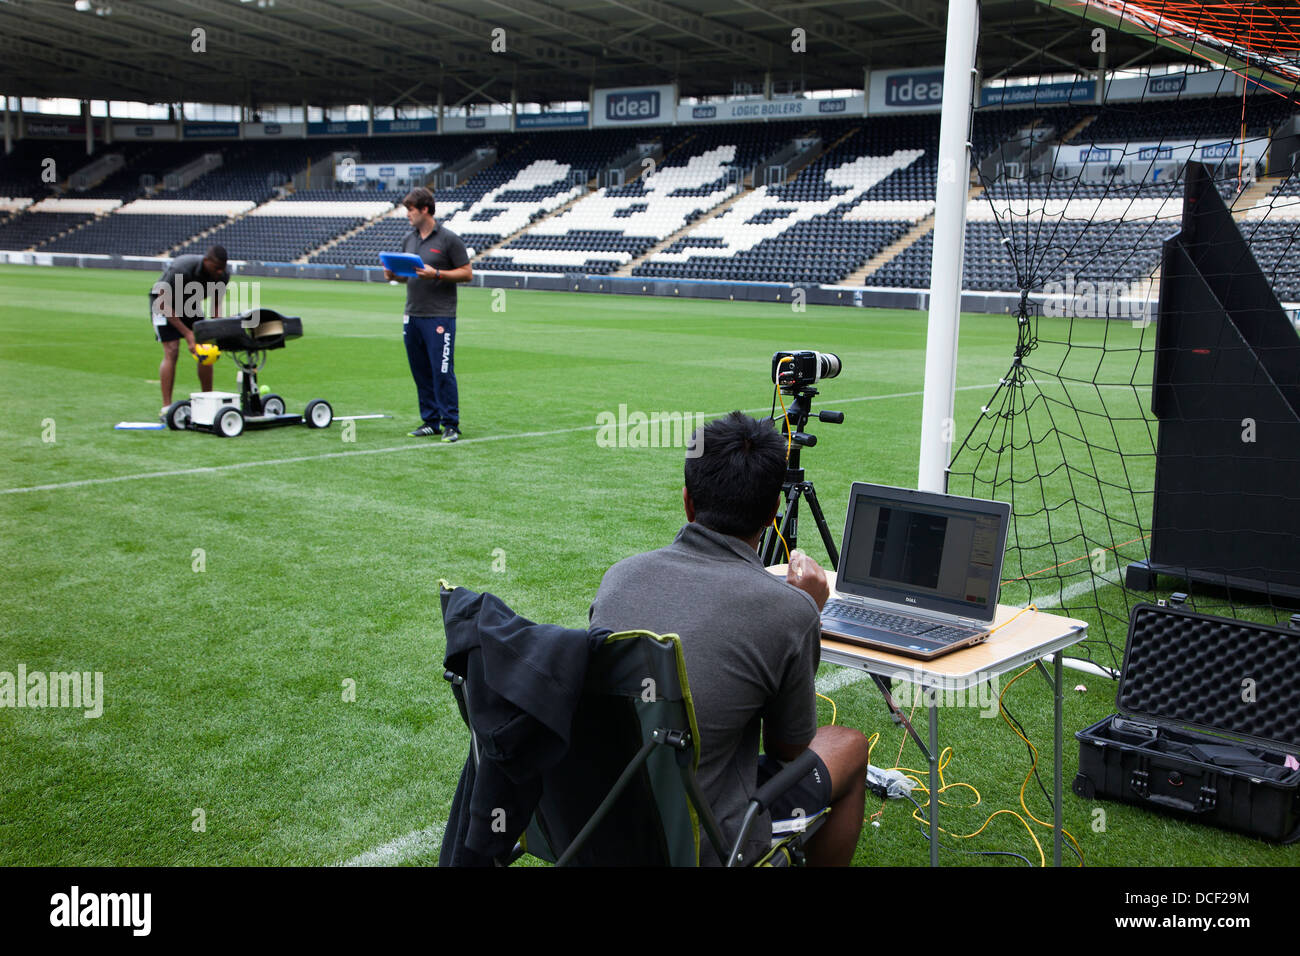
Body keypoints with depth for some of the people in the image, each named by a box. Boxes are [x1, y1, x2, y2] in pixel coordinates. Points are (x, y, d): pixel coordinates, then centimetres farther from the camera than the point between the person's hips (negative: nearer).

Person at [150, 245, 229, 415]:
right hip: (163, 301, -5)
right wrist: (187, 333, -32)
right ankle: (166, 408, -14)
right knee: (171, 352, -17)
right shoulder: (181, 270, -37)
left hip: (191, 303, 5)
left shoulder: (222, 276, -20)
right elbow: (164, 304, -28)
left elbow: (216, 304, -3)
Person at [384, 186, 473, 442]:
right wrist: (394, 274, 0)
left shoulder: (448, 239, -5)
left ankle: (451, 425, -1)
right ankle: (430, 421, 17)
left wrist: (436, 274, -17)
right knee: (420, 372, 8)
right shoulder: (408, 239, 14)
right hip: (412, 315, 6)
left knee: (442, 372, -8)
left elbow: (467, 273, -5)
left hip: (440, 316, -6)